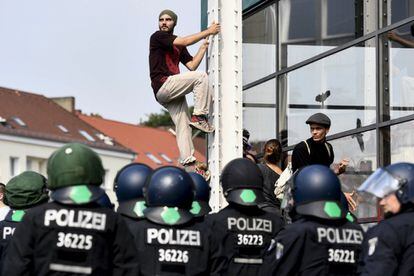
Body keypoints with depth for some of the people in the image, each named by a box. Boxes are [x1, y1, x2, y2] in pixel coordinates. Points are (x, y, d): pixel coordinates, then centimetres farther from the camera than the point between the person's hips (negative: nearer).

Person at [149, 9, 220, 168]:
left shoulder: (178, 45, 25)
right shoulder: (157, 37, 0)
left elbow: (192, 65, 16)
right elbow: (185, 41, -12)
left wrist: (204, 46, 10)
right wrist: (208, 31, -5)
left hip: (173, 92, 8)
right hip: (163, 85, -8)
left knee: (183, 125, -1)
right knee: (201, 76, -19)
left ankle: (188, 162, -7)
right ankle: (199, 116, -21)